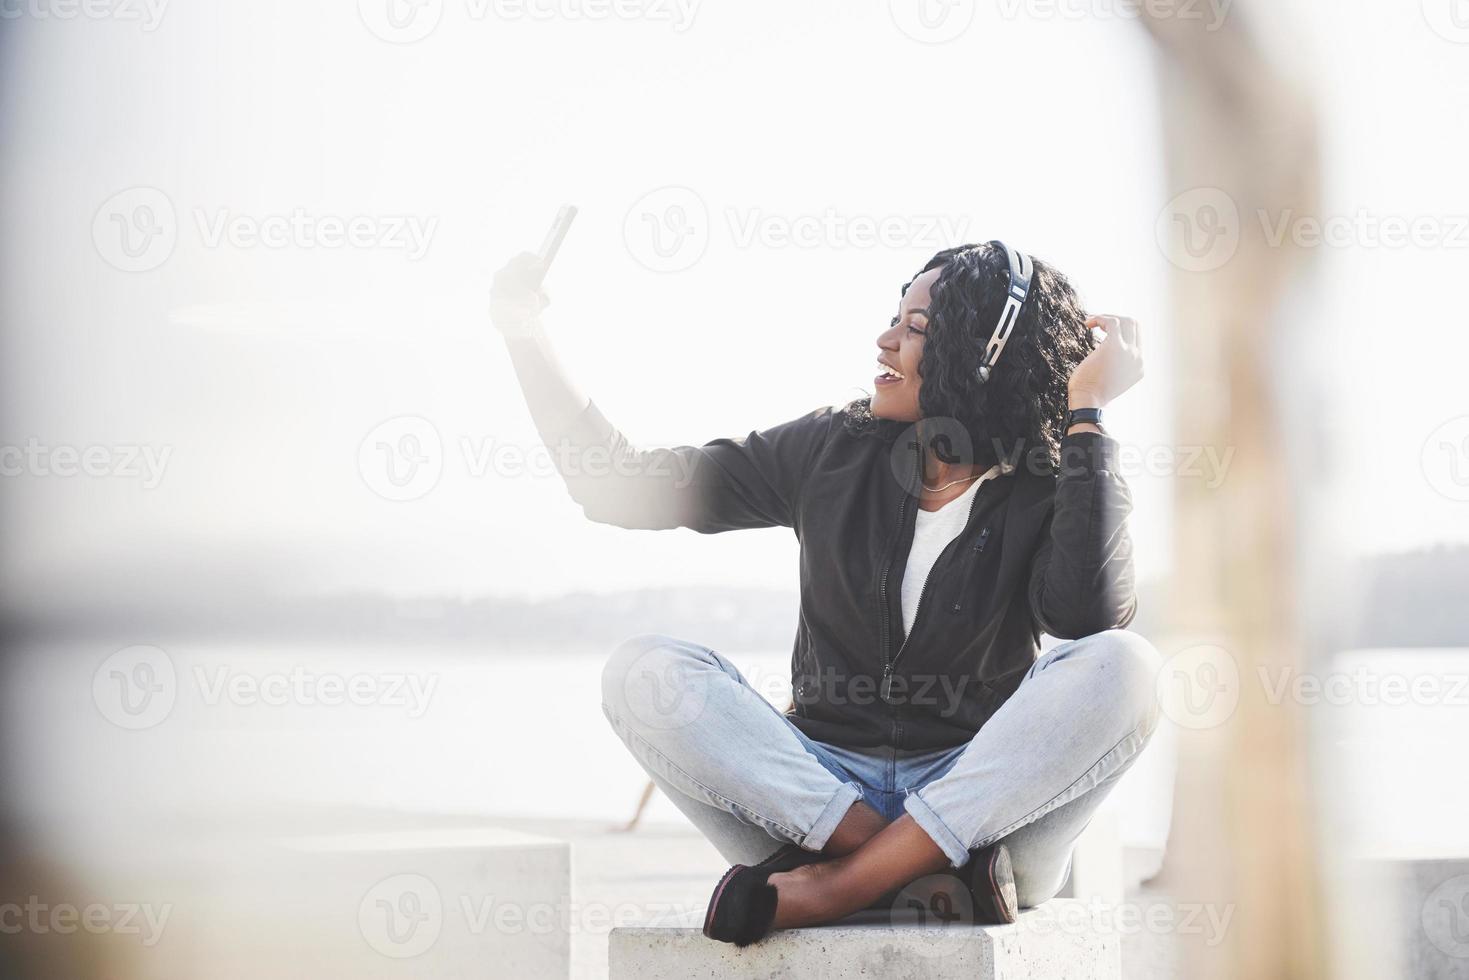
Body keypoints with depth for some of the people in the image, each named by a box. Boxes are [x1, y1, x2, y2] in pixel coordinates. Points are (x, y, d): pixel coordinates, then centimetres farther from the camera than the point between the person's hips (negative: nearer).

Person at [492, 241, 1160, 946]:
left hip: (987, 801, -2)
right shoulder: (834, 452, 6)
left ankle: (836, 886, -29)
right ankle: (927, 880, -29)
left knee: (1123, 667, -28)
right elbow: (623, 488, 8)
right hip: (822, 786, 2)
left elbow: (1092, 616, -25)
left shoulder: (1048, 491, -1)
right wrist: (527, 340, 3)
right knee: (643, 670, -20)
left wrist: (1085, 414, -19)